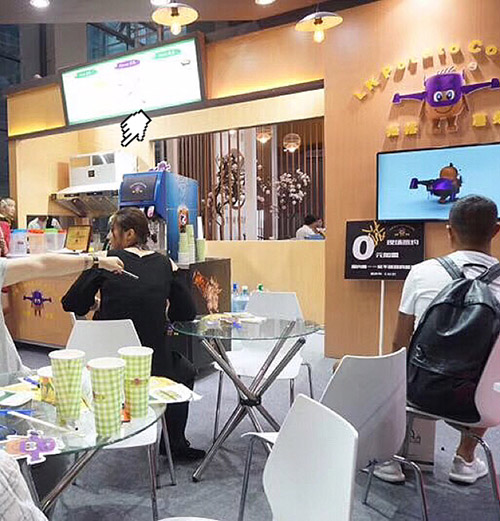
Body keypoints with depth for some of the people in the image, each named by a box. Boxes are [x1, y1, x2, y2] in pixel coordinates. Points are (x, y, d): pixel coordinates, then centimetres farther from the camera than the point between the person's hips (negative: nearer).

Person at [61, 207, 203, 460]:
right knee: (185, 370, 31)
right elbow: (187, 313, 3)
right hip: (153, 363, 0)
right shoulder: (164, 264, 1)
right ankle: (175, 443, 34)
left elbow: (71, 304, 2)